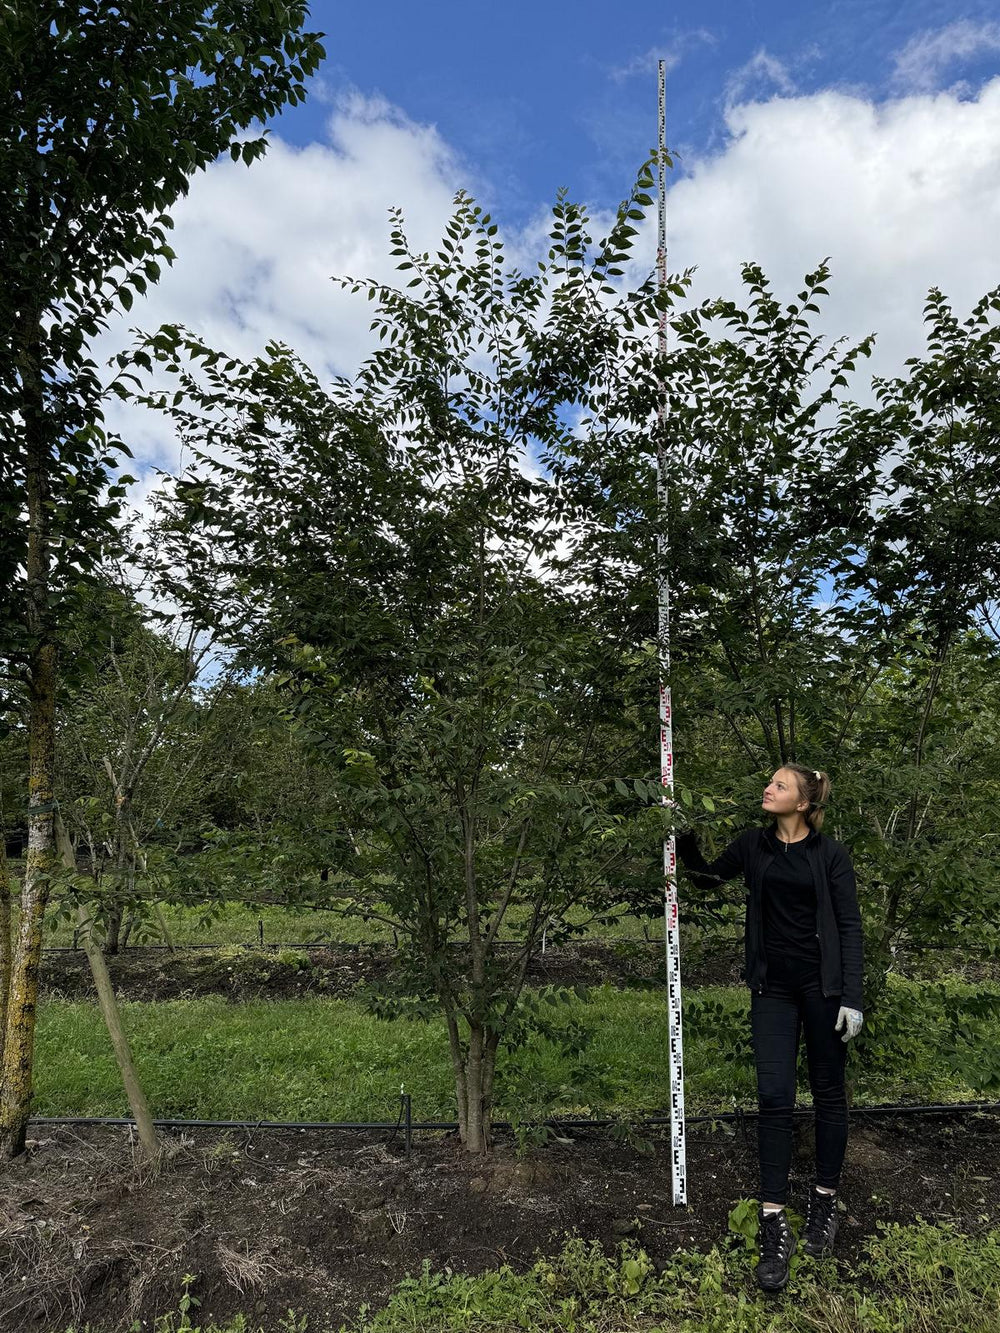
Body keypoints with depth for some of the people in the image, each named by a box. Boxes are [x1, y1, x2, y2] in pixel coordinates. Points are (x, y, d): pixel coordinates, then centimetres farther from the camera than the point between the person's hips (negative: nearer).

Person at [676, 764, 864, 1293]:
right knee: (773, 1097, -2)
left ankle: (825, 1201, 31)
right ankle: (773, 1224, 6)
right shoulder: (754, 845, 5)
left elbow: (849, 927, -4)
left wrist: (852, 997, -9)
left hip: (822, 985, -2)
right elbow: (706, 877, 17)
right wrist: (684, 837, 2)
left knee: (828, 1092, 12)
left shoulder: (830, 854, -5)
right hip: (772, 987, 2)